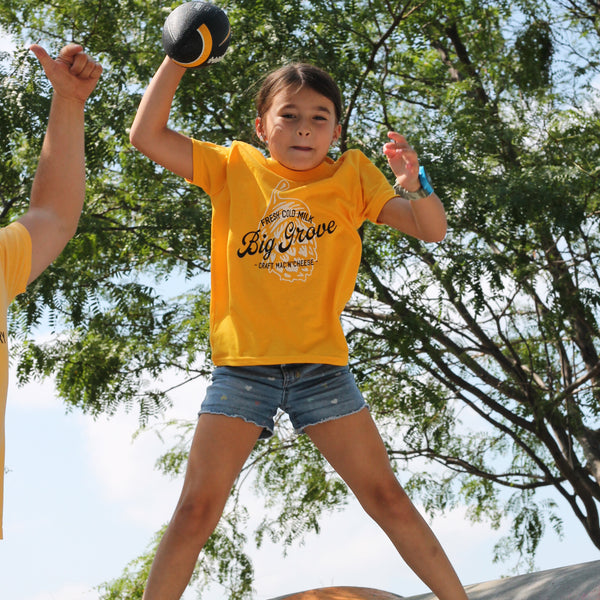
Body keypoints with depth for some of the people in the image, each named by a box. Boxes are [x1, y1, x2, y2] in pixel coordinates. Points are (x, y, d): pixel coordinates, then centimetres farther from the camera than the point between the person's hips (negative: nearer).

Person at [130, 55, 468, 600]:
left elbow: (433, 229, -2)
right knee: (196, 509, -4)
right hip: (242, 365, 0)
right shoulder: (235, 167, 6)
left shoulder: (351, 175, 5)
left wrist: (413, 182, -23)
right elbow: (147, 136, 1)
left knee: (387, 498, -1)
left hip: (321, 365, 0)